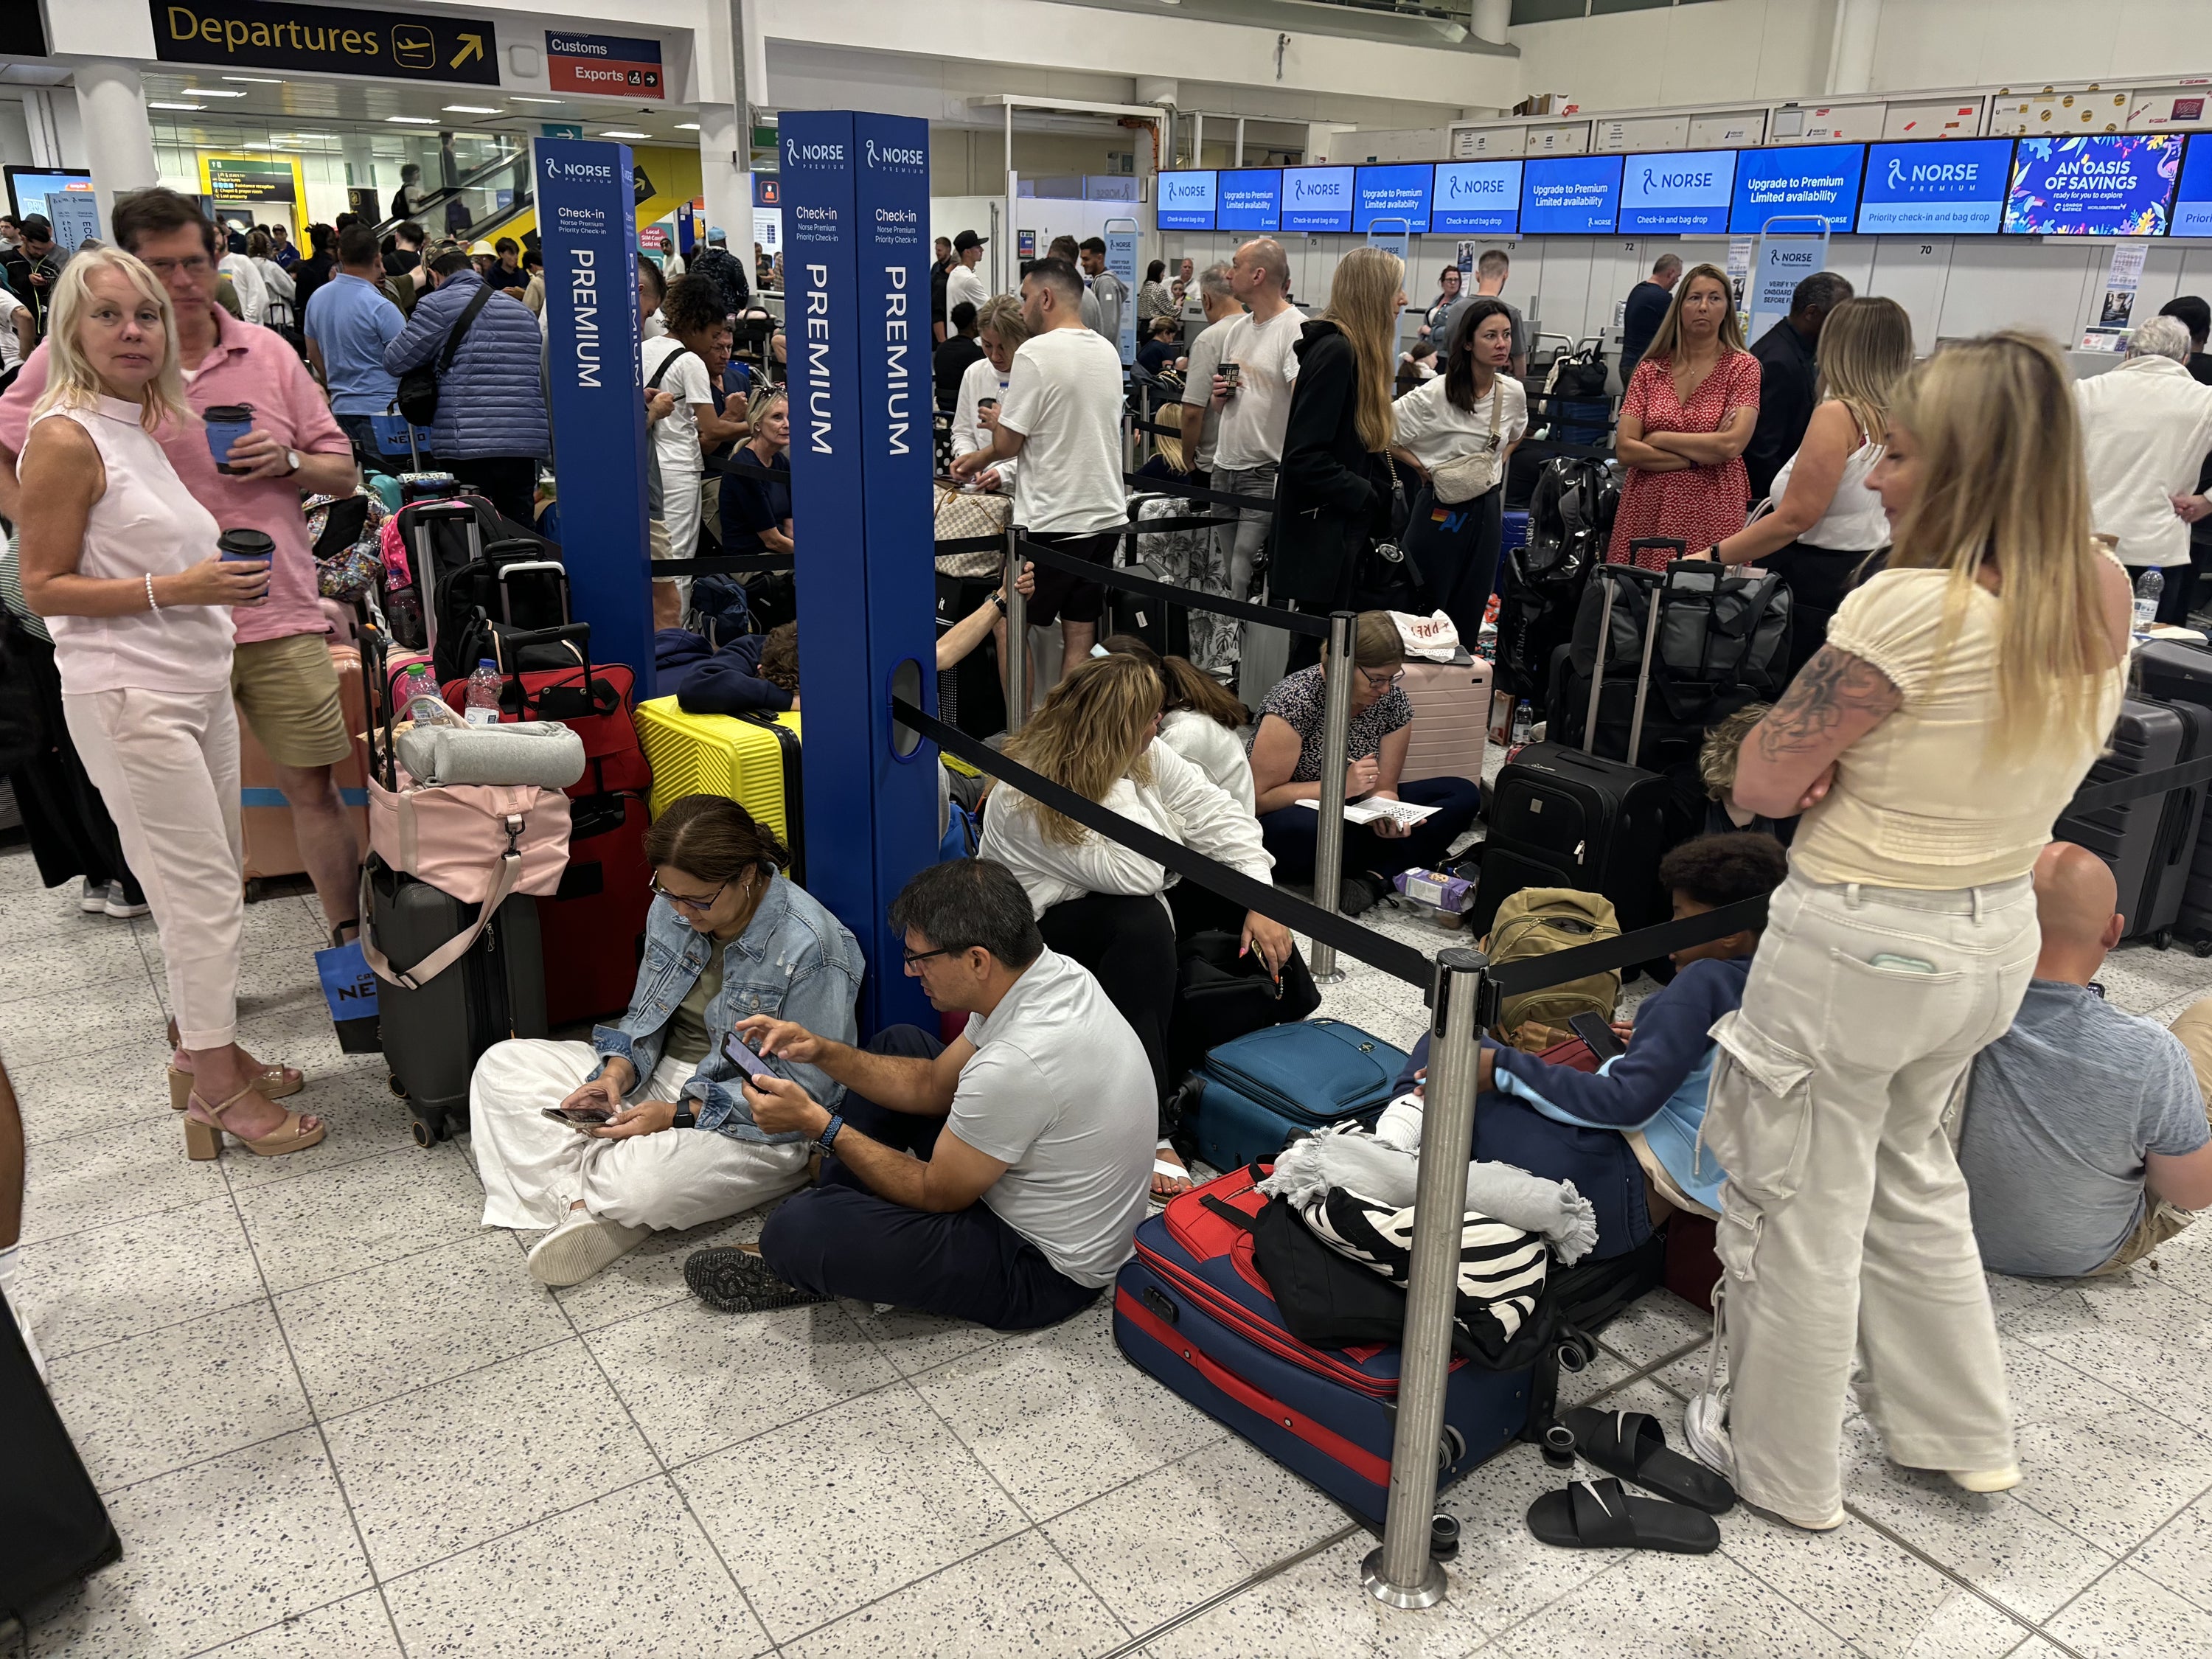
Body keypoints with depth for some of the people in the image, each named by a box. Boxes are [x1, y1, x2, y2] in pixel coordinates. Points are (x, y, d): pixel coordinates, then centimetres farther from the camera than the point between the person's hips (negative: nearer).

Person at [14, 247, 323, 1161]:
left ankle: (205, 1045, 27)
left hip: (197, 684, 8)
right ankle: (216, 1087, 6)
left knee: (209, 883, 13)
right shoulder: (66, 437, -13)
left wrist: (220, 580, 6)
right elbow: (43, 587, -14)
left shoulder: (145, 427, 12)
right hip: (128, 696, -8)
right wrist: (177, 589, -21)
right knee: (201, 888, -5)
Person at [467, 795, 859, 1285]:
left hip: (757, 1127, -8)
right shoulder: (671, 909, -2)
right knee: (502, 1065, -2)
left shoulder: (809, 948, -25)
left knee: (643, 1182, -38)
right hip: (665, 1076, 8)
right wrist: (618, 1072, -12)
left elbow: (805, 1091, -21)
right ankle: (583, 1204, -17)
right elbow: (645, 1017, 12)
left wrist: (678, 1114, -24)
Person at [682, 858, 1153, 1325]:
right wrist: (822, 1051, -3)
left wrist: (818, 1124, -15)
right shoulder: (1051, 969, -6)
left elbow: (938, 1195, -19)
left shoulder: (1016, 1063, -35)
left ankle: (808, 1264, 15)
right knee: (899, 1044, 17)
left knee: (798, 1232, -21)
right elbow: (934, 1085, 6)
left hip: (1044, 1271, -9)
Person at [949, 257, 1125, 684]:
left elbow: (1008, 443, -10)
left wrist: (998, 421, 14)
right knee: (1080, 633, 10)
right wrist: (982, 458, 22)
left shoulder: (1035, 353, -13)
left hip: (1051, 523, -7)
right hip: (1106, 515, 7)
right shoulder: (1107, 351, 11)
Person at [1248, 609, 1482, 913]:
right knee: (1301, 828, -43)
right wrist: (1342, 785, -28)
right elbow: (1259, 797, -21)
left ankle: (1374, 878, -26)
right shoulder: (1296, 700, -21)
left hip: (1351, 816, 7)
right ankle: (1398, 863, -16)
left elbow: (1383, 789, 0)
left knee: (1464, 794, -7)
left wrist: (1387, 814, -24)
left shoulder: (1394, 702, -4)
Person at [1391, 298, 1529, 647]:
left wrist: (1498, 461, 6)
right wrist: (1424, 468, -13)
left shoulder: (1513, 392, 0)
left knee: (1471, 611, 11)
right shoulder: (1434, 395, -16)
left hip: (1486, 510, 5)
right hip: (1440, 510, -5)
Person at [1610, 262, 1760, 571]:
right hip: (1646, 512, 2)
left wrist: (1659, 438, -6)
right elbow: (1625, 449, -2)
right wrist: (1698, 457, -8)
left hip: (1710, 515, -2)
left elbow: (1732, 444, -11)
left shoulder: (1743, 367, 3)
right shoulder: (1649, 369, 9)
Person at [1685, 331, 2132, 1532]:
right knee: (1909, 1175, 28)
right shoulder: (2101, 598, -1)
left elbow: (1761, 784, -19)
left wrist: (1830, 766, -3)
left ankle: (1779, 1467, 30)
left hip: (1856, 946, -8)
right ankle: (1961, 1432, 43)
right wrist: (1876, 770, -7)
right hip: (1995, 937, 8)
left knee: (1800, 1212, 11)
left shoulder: (1913, 606, -25)